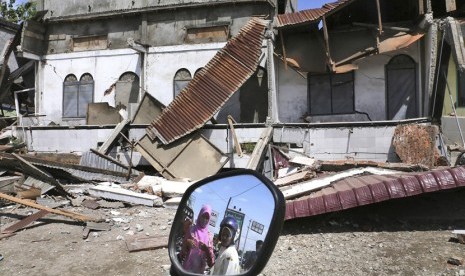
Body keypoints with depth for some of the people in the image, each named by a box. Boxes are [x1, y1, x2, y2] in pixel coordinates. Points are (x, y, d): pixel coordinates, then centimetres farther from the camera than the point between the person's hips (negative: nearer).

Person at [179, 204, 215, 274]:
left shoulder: (209, 235, 2)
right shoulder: (191, 229, 1)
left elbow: (211, 260, 0)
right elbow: (183, 248, 5)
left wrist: (207, 249, -19)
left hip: (199, 270, 1)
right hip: (187, 267, -1)